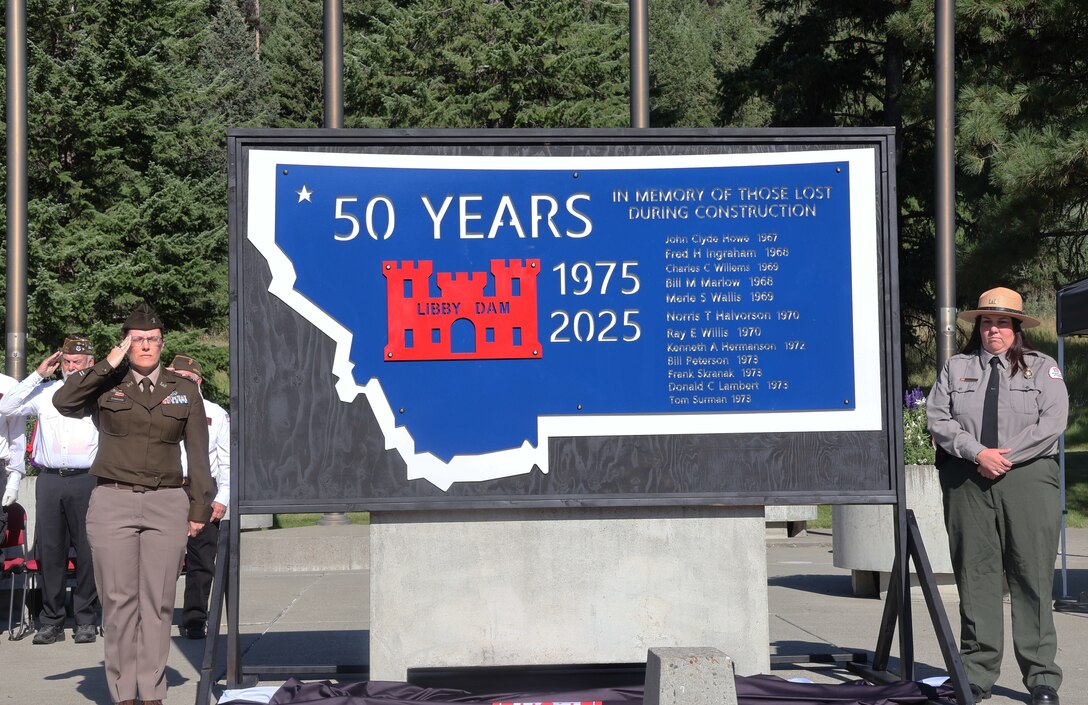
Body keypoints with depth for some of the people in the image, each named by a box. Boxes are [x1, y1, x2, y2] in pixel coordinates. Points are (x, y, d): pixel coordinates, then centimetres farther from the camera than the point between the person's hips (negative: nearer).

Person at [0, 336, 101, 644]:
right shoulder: (45, 391, 14)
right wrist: (38, 375, 3)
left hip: (86, 480, -2)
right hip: (49, 479, 3)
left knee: (87, 550, -3)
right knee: (49, 550, 3)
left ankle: (86, 621, 5)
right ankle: (51, 621, 10)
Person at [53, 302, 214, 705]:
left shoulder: (184, 391, 11)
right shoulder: (105, 386, 7)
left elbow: (198, 455, 11)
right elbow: (64, 403, -14)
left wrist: (200, 508, 5)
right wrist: (108, 365, -11)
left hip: (167, 505, 1)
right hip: (113, 502, -1)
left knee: (158, 602, 1)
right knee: (119, 600, -1)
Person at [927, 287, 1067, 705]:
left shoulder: (1042, 368, 12)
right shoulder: (955, 368, 16)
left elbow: (1052, 422, -1)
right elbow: (938, 419, 4)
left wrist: (1006, 456, -10)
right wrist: (977, 453, -10)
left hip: (1027, 479, -1)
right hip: (967, 482, 2)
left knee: (1033, 578, -4)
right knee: (975, 577, 1)